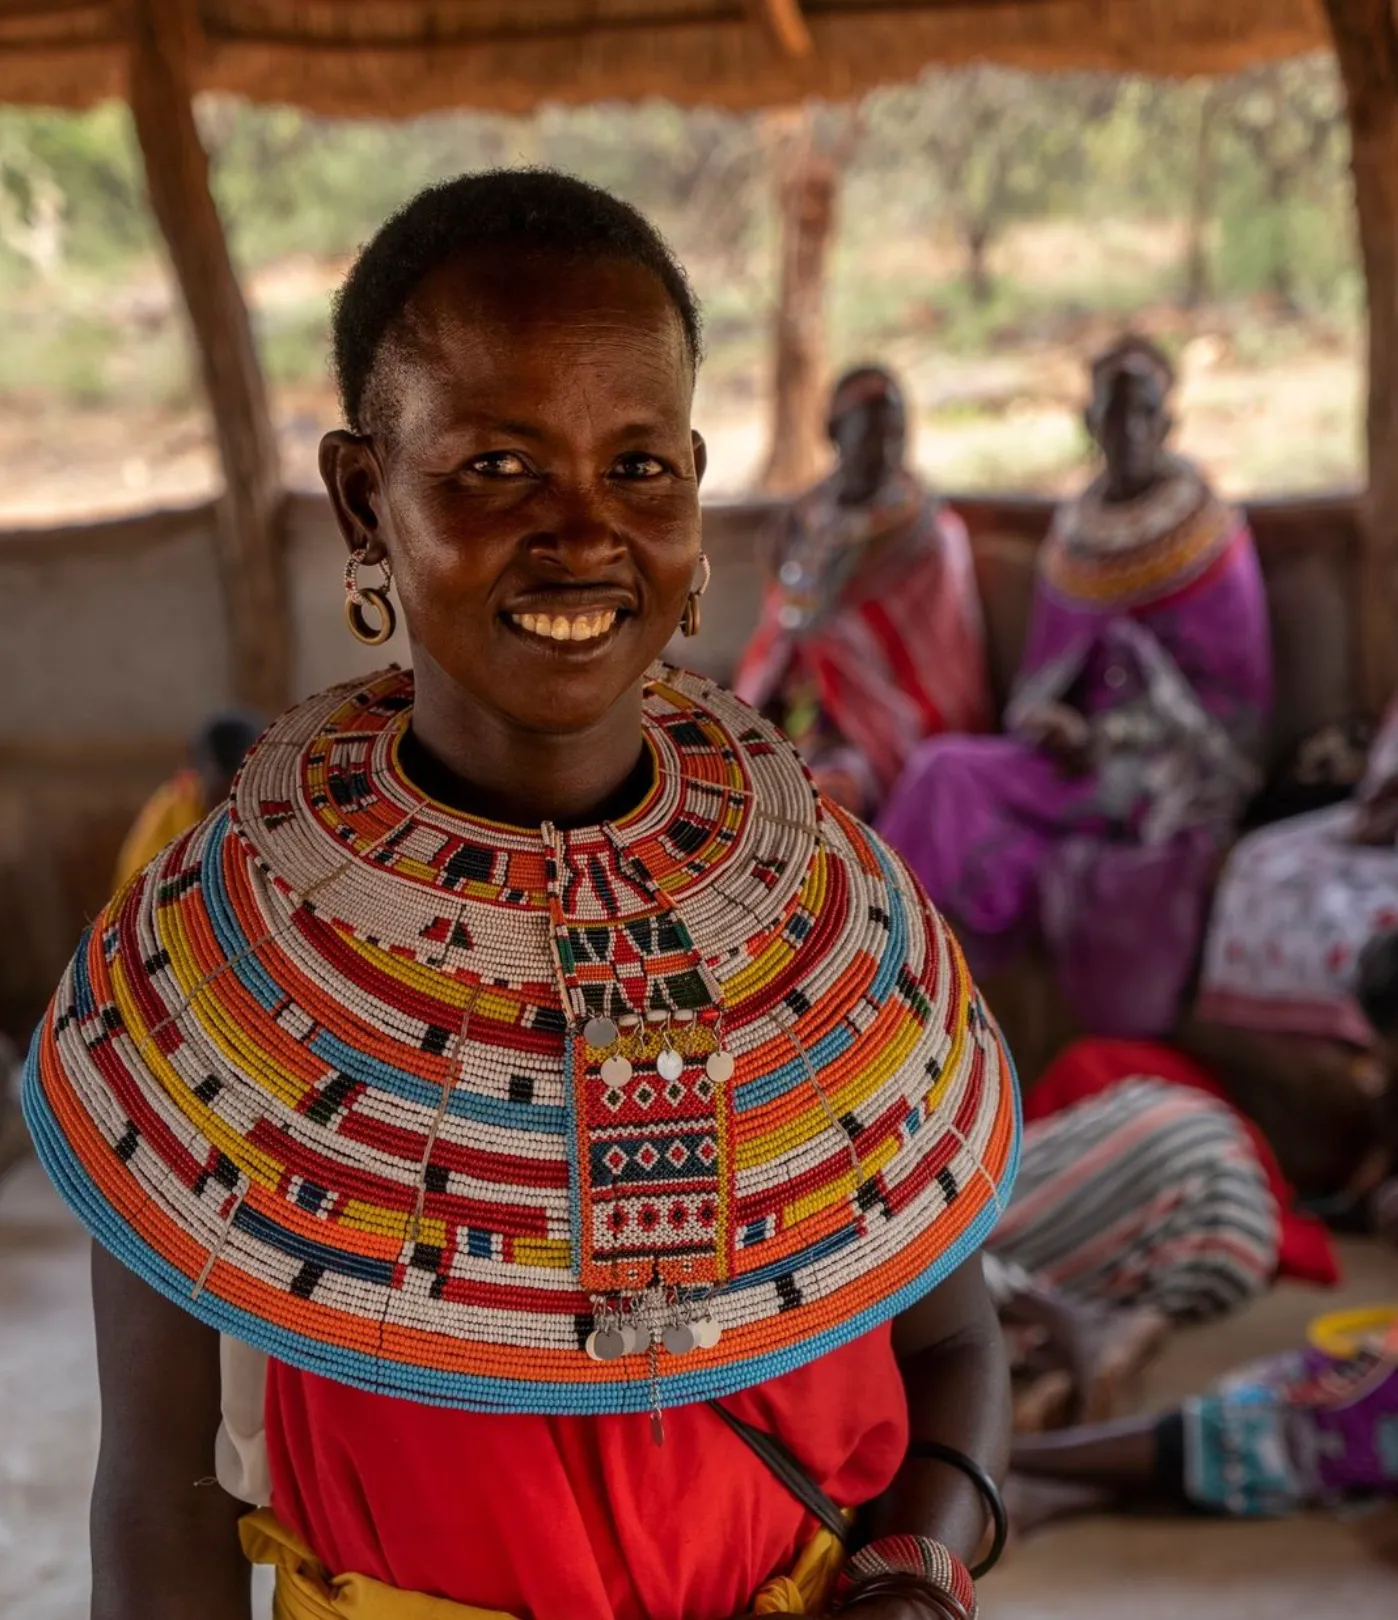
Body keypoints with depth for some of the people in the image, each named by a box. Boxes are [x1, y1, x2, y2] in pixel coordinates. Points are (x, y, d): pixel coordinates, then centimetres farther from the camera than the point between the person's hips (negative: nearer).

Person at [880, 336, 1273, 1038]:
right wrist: (1051, 726, -7)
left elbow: (1234, 693, -5)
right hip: (1083, 751, 5)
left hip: (1176, 764, -5)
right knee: (947, 773, -22)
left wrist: (1108, 745, -14)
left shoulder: (1210, 538, -4)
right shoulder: (1075, 532, 11)